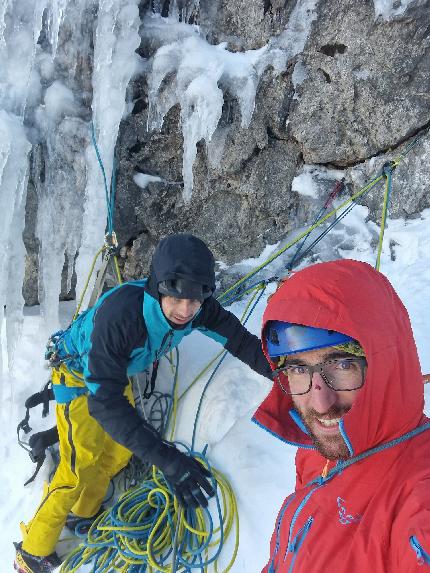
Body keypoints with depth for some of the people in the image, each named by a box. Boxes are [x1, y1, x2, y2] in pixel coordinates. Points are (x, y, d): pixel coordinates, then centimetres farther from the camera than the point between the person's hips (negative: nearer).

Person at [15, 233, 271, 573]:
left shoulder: (198, 309, -29)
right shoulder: (118, 314, -45)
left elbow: (240, 340, -17)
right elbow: (104, 402, -45)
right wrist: (168, 459, -50)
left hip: (118, 372, 6)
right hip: (80, 372, -6)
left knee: (120, 450, 16)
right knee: (81, 465, -6)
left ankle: (84, 513, 43)